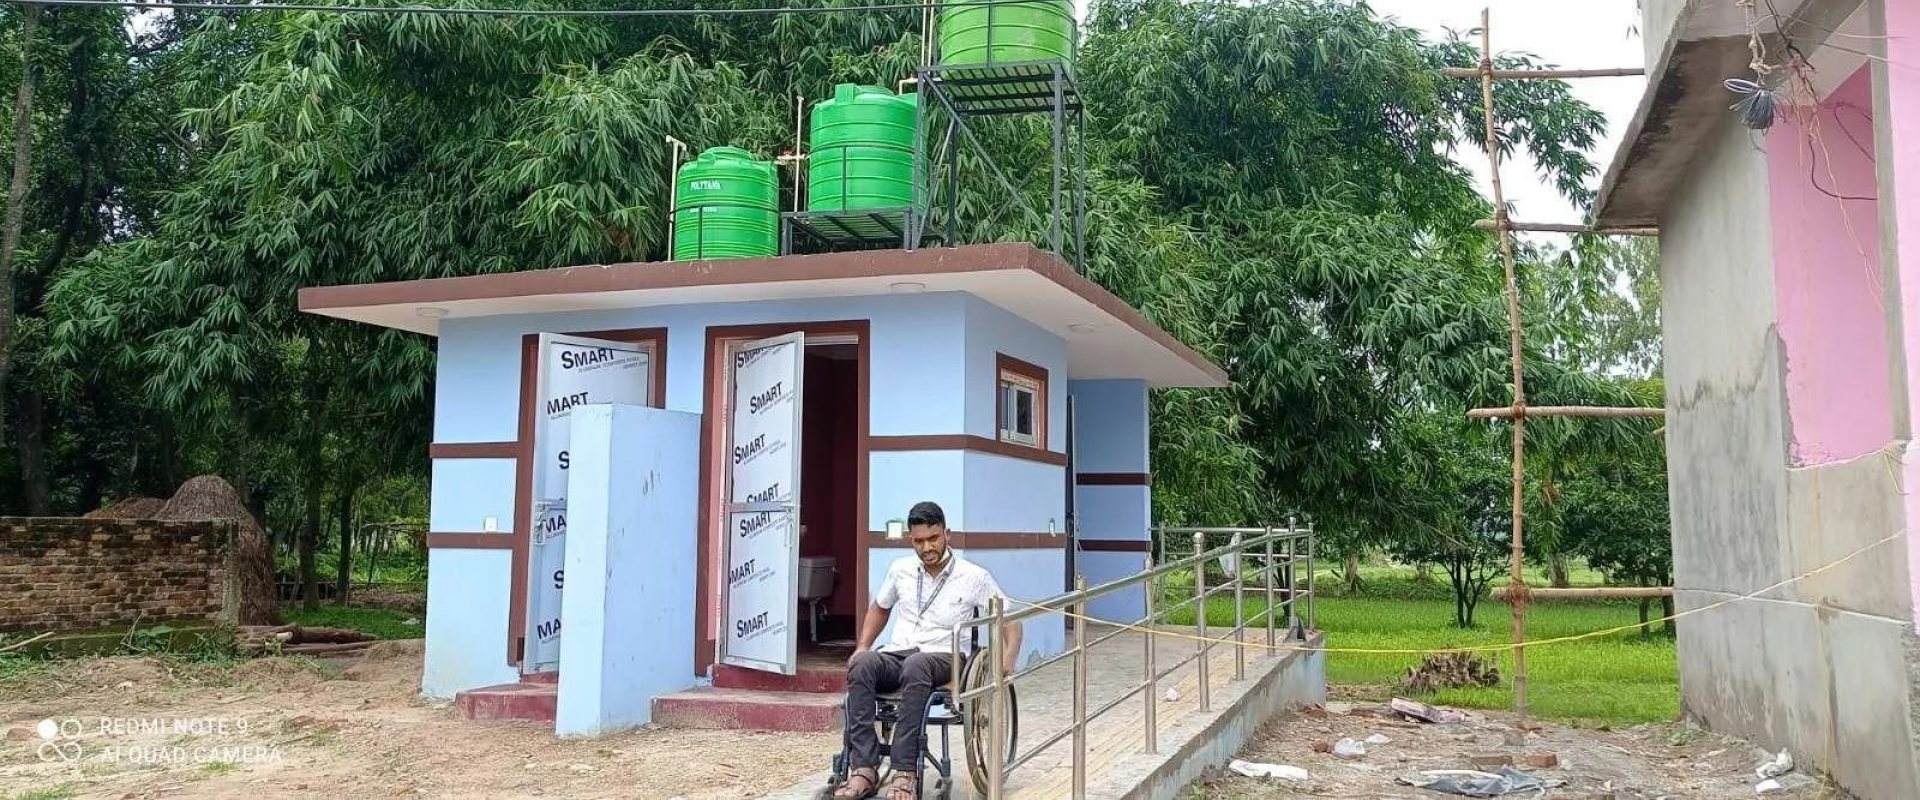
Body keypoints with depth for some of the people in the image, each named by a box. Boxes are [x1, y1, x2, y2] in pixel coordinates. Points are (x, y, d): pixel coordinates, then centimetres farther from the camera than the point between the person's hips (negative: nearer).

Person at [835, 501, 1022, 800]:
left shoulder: (974, 576, 2)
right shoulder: (900, 570, 12)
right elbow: (879, 608, 29)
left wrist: (1008, 658, -13)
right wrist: (862, 647, 13)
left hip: (943, 658, -3)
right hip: (897, 654, 3)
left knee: (916, 665, -41)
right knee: (863, 664, -34)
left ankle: (904, 773, -43)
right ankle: (864, 770, -39)